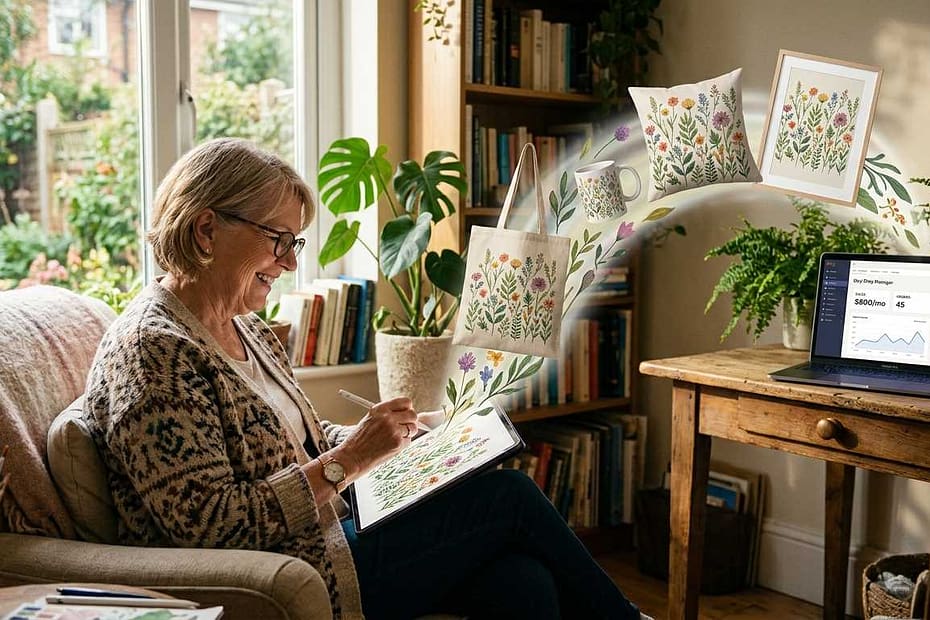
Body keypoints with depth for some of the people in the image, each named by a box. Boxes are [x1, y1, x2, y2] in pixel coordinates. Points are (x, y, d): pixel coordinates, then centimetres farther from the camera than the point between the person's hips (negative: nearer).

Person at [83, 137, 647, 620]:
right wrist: (348, 458, -20)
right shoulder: (151, 349, -16)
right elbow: (212, 528, -21)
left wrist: (387, 433, 1)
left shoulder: (246, 329, 13)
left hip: (324, 539, 8)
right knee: (510, 497, -11)